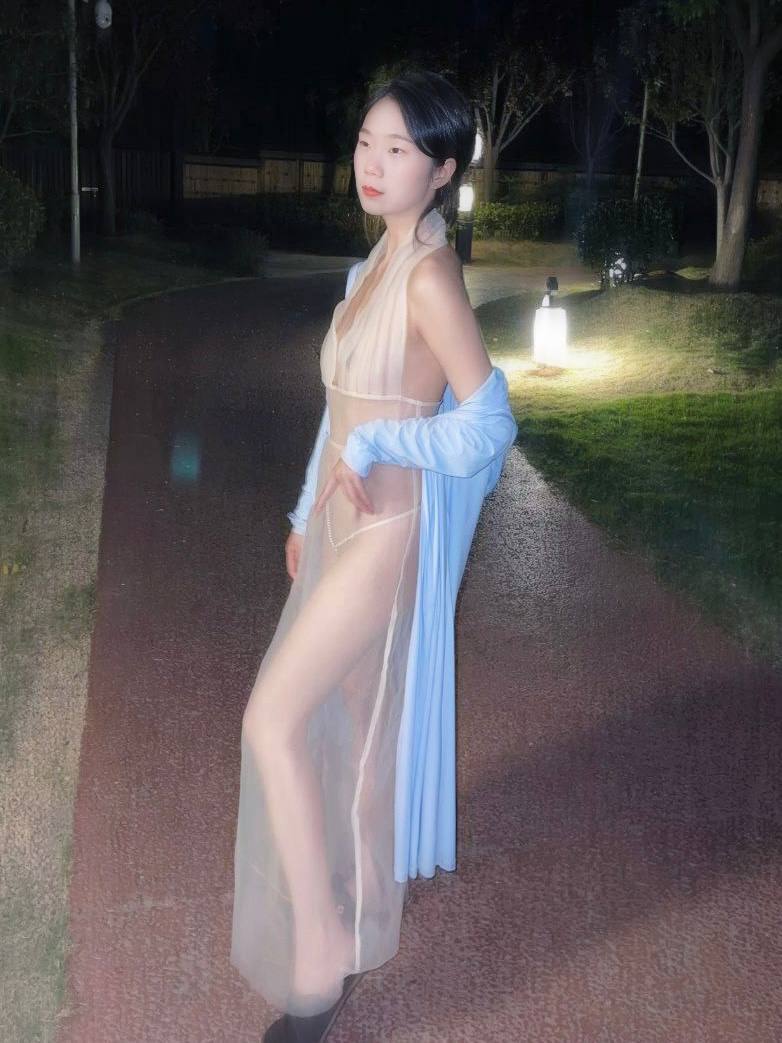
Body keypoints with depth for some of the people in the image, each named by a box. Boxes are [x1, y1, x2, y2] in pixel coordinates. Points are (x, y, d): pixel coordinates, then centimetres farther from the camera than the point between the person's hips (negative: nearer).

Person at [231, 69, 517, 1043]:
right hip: (345, 521, 9)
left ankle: (321, 953, 3)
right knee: (355, 714, 19)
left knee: (272, 720, -9)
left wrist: (374, 447, -16)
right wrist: (308, 514, 18)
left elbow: (487, 420, -20)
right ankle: (366, 898, 40)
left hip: (389, 526, -9)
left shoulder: (430, 276, -18)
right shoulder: (374, 266, 10)